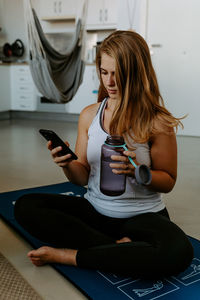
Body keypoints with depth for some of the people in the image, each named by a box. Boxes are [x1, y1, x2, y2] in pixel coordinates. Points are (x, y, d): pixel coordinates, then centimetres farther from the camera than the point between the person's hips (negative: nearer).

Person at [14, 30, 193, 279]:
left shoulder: (157, 122, -10)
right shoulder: (90, 115, 2)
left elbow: (168, 181, -2)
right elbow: (82, 178, 4)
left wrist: (136, 170, -21)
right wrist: (67, 165, -18)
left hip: (143, 216, -3)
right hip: (94, 210, 4)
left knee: (178, 251, -35)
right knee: (25, 206, -14)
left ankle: (67, 255, -19)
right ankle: (120, 246, -15)